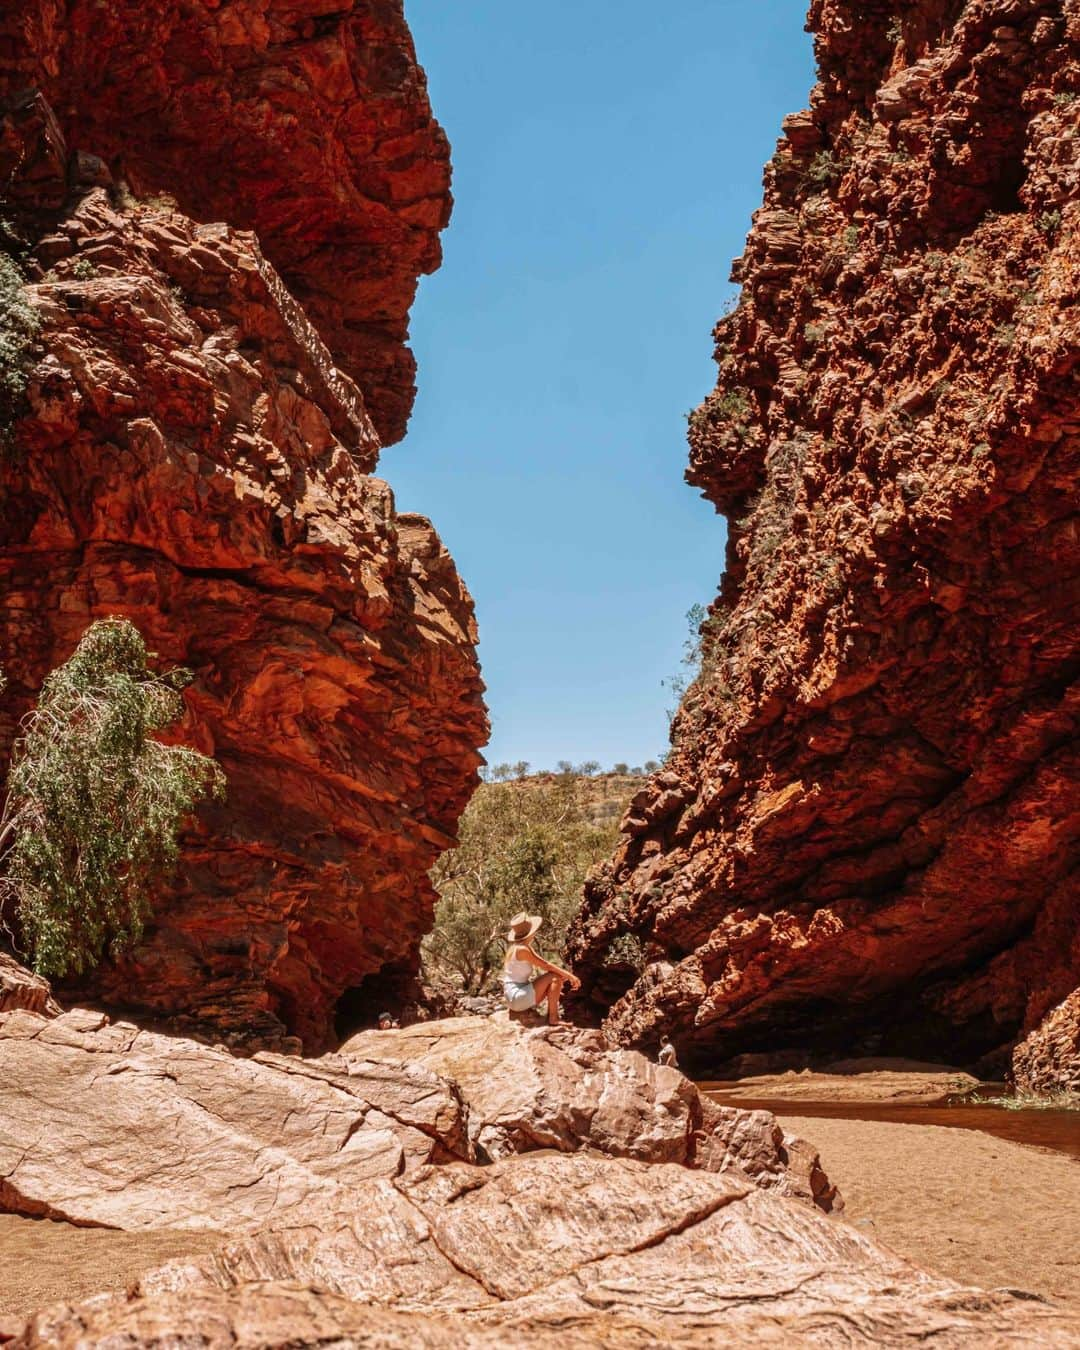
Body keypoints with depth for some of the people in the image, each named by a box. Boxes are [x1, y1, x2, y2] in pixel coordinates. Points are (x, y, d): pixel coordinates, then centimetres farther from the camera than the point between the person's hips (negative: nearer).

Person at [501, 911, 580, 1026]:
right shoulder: (522, 949, -16)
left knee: (557, 978, 12)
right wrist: (570, 976, -8)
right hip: (517, 997, -9)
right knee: (555, 976, -14)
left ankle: (551, 1015, 1)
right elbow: (546, 966, -14)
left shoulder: (515, 947, 12)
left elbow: (541, 968, 18)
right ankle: (553, 1019, -14)